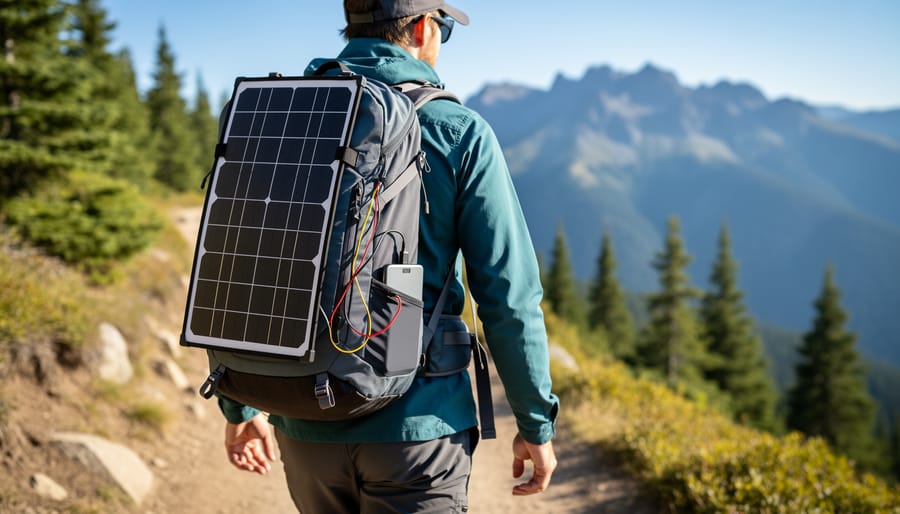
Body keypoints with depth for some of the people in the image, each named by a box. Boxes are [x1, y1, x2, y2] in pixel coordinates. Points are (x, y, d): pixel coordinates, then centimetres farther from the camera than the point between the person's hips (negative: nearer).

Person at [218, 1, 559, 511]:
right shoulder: (458, 132, -7)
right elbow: (509, 296, -10)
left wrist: (239, 407, 14)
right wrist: (537, 424, 1)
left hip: (305, 423, 5)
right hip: (416, 425, -4)